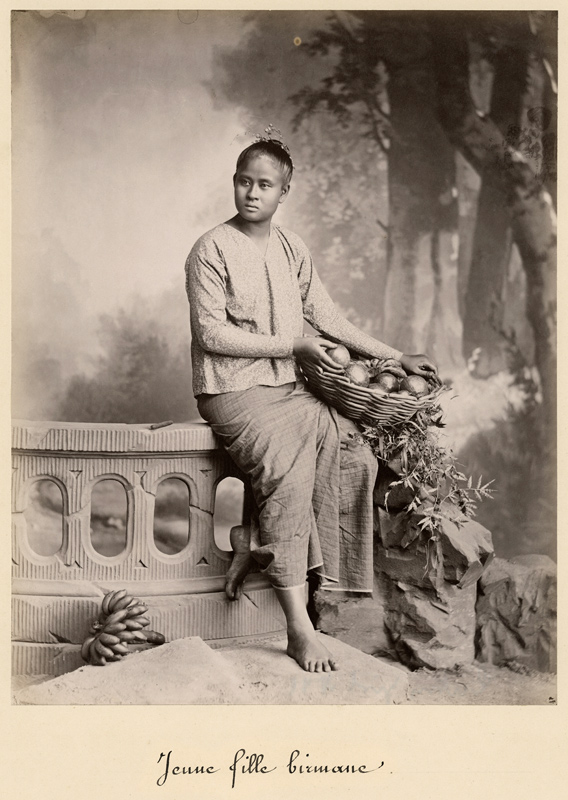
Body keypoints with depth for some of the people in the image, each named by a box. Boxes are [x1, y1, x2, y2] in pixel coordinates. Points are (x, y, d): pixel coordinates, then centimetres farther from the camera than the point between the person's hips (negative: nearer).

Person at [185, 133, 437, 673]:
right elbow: (213, 334, -13)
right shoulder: (211, 251, -7)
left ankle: (258, 542, -7)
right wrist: (293, 347, -14)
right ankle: (298, 625, -24)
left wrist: (395, 357, 11)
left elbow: (326, 319, 15)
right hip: (232, 391, -6)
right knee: (289, 467, -29)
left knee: (356, 454, -15)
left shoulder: (291, 249, 13)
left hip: (286, 387, 7)